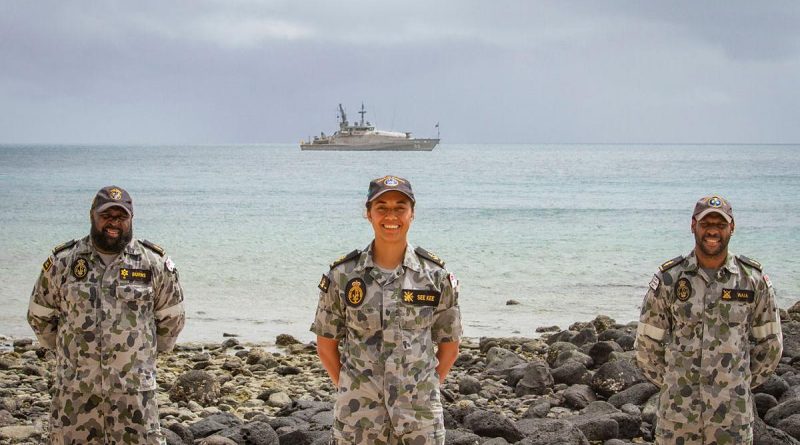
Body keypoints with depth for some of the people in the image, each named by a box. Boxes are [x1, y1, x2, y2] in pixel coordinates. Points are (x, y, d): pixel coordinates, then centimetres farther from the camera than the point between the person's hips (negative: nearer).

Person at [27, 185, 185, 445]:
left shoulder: (154, 263, 2)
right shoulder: (62, 262, 3)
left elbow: (171, 318, 12)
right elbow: (40, 316, 14)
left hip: (134, 387, -1)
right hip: (75, 389, 1)